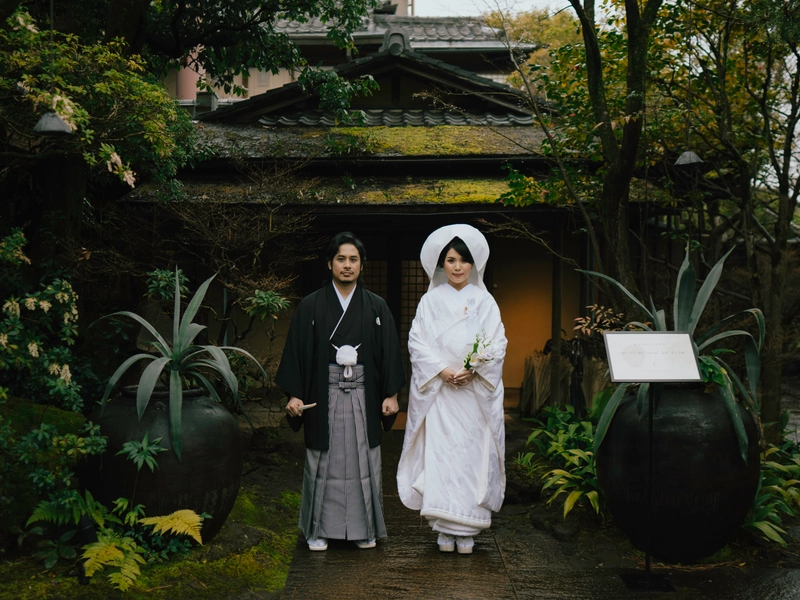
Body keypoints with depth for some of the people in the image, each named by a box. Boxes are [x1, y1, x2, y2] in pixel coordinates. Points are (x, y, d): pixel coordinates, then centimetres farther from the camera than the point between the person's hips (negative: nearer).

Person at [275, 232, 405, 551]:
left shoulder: (376, 307, 5)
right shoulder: (310, 306, 1)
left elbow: (389, 352, 6)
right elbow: (296, 351, 0)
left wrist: (391, 394, 1)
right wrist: (294, 394, -6)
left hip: (363, 396, 1)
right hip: (324, 395, -1)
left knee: (363, 461, 7)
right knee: (323, 462, 5)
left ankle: (364, 528, 20)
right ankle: (318, 529, 17)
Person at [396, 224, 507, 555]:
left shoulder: (484, 301, 7)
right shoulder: (431, 300, 6)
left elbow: (497, 345, 2)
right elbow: (417, 342, 0)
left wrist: (472, 370, -12)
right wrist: (442, 370, -13)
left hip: (476, 393, 0)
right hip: (439, 392, 0)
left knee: (473, 454, -1)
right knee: (439, 453, -4)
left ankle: (467, 530, 7)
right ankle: (445, 528, 3)